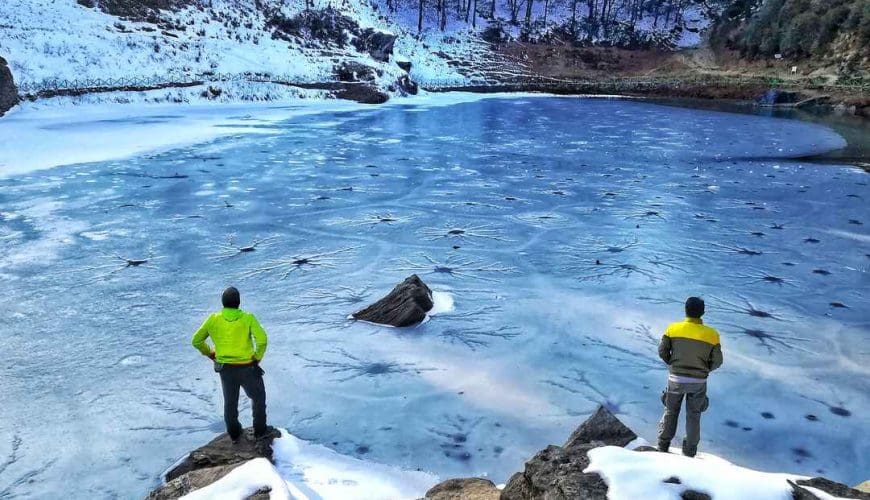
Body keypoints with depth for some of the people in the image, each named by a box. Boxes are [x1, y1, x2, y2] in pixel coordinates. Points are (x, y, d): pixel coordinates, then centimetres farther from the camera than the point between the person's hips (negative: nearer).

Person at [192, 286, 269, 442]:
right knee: (258, 397, 25)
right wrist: (258, 357, -10)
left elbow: (196, 340, 1)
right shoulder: (248, 318, -15)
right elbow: (262, 339, -27)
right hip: (247, 368, -3)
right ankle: (259, 430, 35)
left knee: (230, 402, 26)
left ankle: (234, 434, 42)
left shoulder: (213, 319, -7)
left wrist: (209, 353, 16)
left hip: (225, 369, 3)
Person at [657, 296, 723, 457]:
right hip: (699, 382, 0)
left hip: (676, 379, 0)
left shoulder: (673, 329, -12)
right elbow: (717, 361, -5)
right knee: (693, 415, 19)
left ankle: (663, 444, 28)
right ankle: (690, 450, 27)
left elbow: (662, 351, -6)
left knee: (671, 411, 20)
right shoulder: (712, 334, -12)